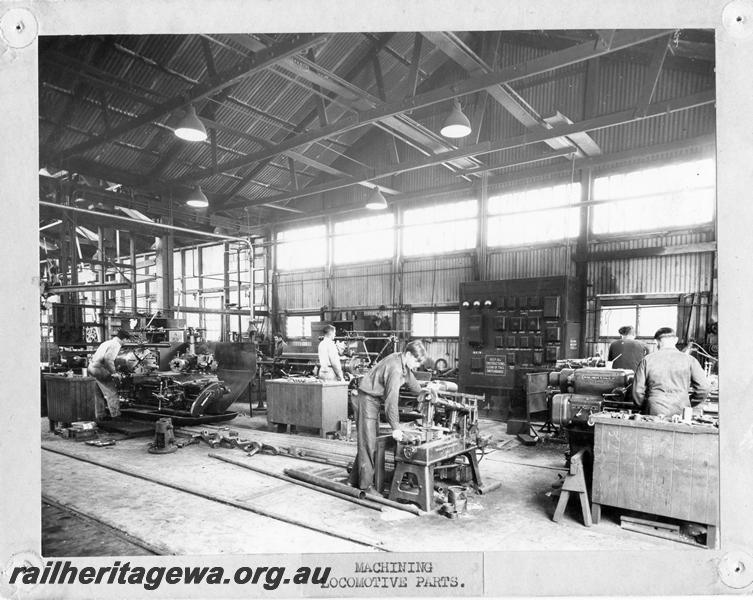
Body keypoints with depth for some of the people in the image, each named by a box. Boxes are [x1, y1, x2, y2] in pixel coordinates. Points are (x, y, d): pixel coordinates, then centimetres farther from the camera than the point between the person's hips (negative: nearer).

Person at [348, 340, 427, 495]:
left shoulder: (403, 362, 2)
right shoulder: (395, 369, -27)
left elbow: (411, 380, 20)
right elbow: (391, 400, -29)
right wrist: (395, 427, -27)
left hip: (375, 400, 10)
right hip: (367, 400, -10)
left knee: (372, 441, 14)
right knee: (368, 443, -7)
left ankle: (355, 479, 23)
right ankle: (366, 485, -1)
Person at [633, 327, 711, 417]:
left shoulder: (647, 360, 3)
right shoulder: (689, 360, 3)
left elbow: (637, 391, 3)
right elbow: (704, 387, 0)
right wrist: (689, 403, 15)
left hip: (654, 413, 0)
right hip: (681, 413, 0)